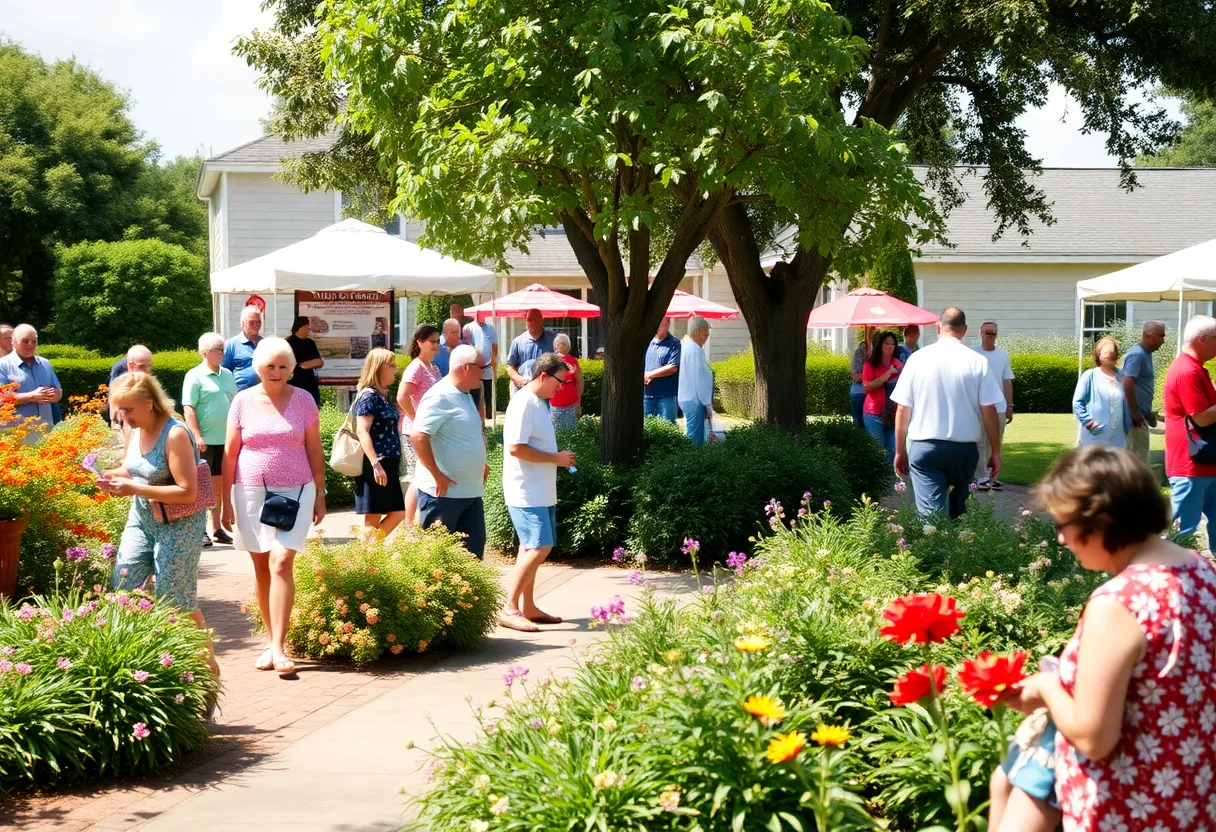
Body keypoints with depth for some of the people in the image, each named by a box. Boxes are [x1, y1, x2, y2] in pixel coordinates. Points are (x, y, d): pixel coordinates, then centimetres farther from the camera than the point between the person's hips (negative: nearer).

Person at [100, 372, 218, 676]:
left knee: (175, 600, 0)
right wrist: (113, 477, -6)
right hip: (141, 519, 7)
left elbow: (187, 492, -25)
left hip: (179, 524, -7)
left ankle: (206, 659, 18)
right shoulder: (135, 429, 1)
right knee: (121, 587, 0)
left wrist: (135, 488, -28)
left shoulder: (175, 435, -22)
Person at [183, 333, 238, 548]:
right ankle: (199, 531, 4)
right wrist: (197, 436, -19)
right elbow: (188, 408, -13)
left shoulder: (227, 375, 12)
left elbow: (236, 402, 20)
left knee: (219, 485, 12)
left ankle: (217, 529, 19)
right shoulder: (195, 376, -8)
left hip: (225, 439, 6)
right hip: (205, 441, -6)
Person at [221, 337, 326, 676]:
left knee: (281, 563, -13)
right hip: (252, 492, 2)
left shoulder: (303, 400, 2)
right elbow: (230, 452, 5)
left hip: (294, 492, -2)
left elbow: (314, 450, 7)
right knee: (261, 566, 7)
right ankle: (271, 640, 18)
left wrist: (320, 492, 5)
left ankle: (279, 648, -13)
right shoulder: (243, 401, 2)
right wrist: (226, 499, 2)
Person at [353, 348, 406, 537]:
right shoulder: (368, 396, -13)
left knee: (398, 512, 11)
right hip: (375, 466, -9)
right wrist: (375, 464, -27)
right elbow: (362, 432, -21)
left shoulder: (383, 396, 14)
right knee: (372, 520, -3)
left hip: (389, 465, 9)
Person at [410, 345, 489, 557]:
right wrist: (438, 476, -22)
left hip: (471, 491, 9)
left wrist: (480, 464, 17)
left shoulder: (465, 394, 15)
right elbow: (418, 436, -25)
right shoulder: (440, 397, -15)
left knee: (474, 547, 11)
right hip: (443, 492, -9)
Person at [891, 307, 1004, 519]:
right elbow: (989, 411, -4)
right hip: (964, 448, 1)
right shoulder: (977, 362, -3)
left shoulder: (917, 359, -1)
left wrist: (900, 451, 10)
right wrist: (996, 451, 6)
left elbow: (902, 410, 1)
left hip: (923, 447, -1)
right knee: (957, 509, 22)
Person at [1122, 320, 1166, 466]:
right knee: (1138, 456, -7)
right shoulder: (1137, 354, -15)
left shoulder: (1145, 354, 15)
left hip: (1140, 414, 10)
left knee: (1136, 455, 13)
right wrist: (1135, 413, -22)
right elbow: (1127, 384, -23)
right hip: (1136, 415, -10)